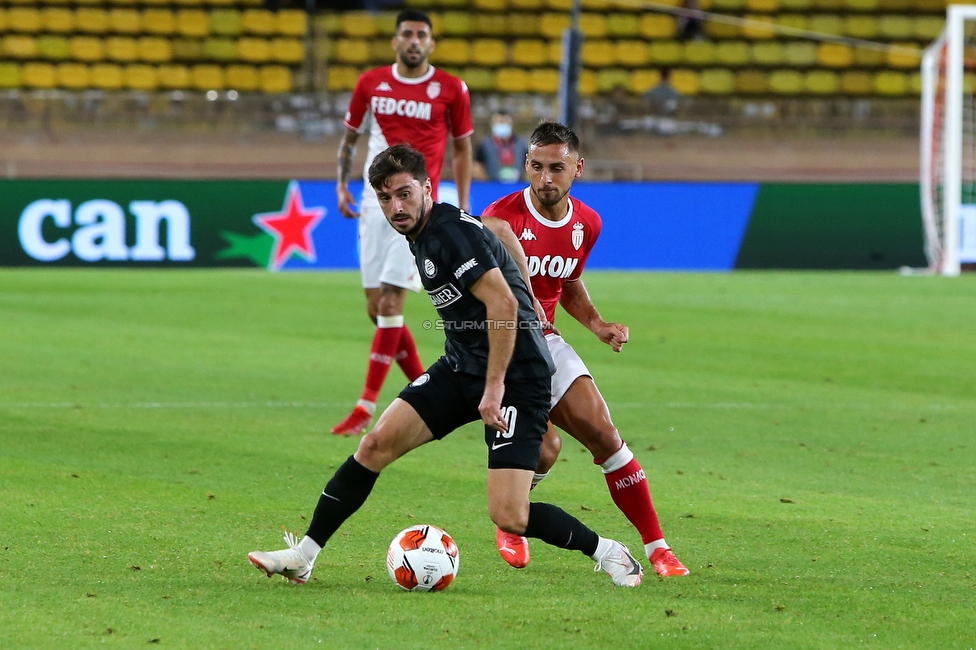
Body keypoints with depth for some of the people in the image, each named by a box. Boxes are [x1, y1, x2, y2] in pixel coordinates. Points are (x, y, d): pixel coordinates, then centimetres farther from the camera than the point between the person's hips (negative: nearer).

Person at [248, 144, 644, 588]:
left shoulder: (452, 232, -19)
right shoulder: (420, 237, 10)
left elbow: (503, 303, -26)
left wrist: (495, 386, -25)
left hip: (515, 378, -9)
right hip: (461, 368, 9)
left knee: (509, 518, -14)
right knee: (378, 442, -6)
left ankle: (606, 552, 10)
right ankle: (303, 556, 1)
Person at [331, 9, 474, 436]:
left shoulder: (450, 89, -2)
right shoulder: (371, 83, 6)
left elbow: (462, 148, 7)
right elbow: (350, 135, 17)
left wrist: (463, 209, 2)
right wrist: (341, 183, 4)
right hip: (375, 202, 4)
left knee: (390, 302, -13)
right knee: (377, 309, 3)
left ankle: (367, 407, -12)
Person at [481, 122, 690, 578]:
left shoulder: (586, 224, 3)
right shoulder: (501, 219, -18)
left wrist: (597, 325, 6)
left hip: (544, 342, 6)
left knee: (603, 435, -7)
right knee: (544, 447, -22)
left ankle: (657, 548, -1)